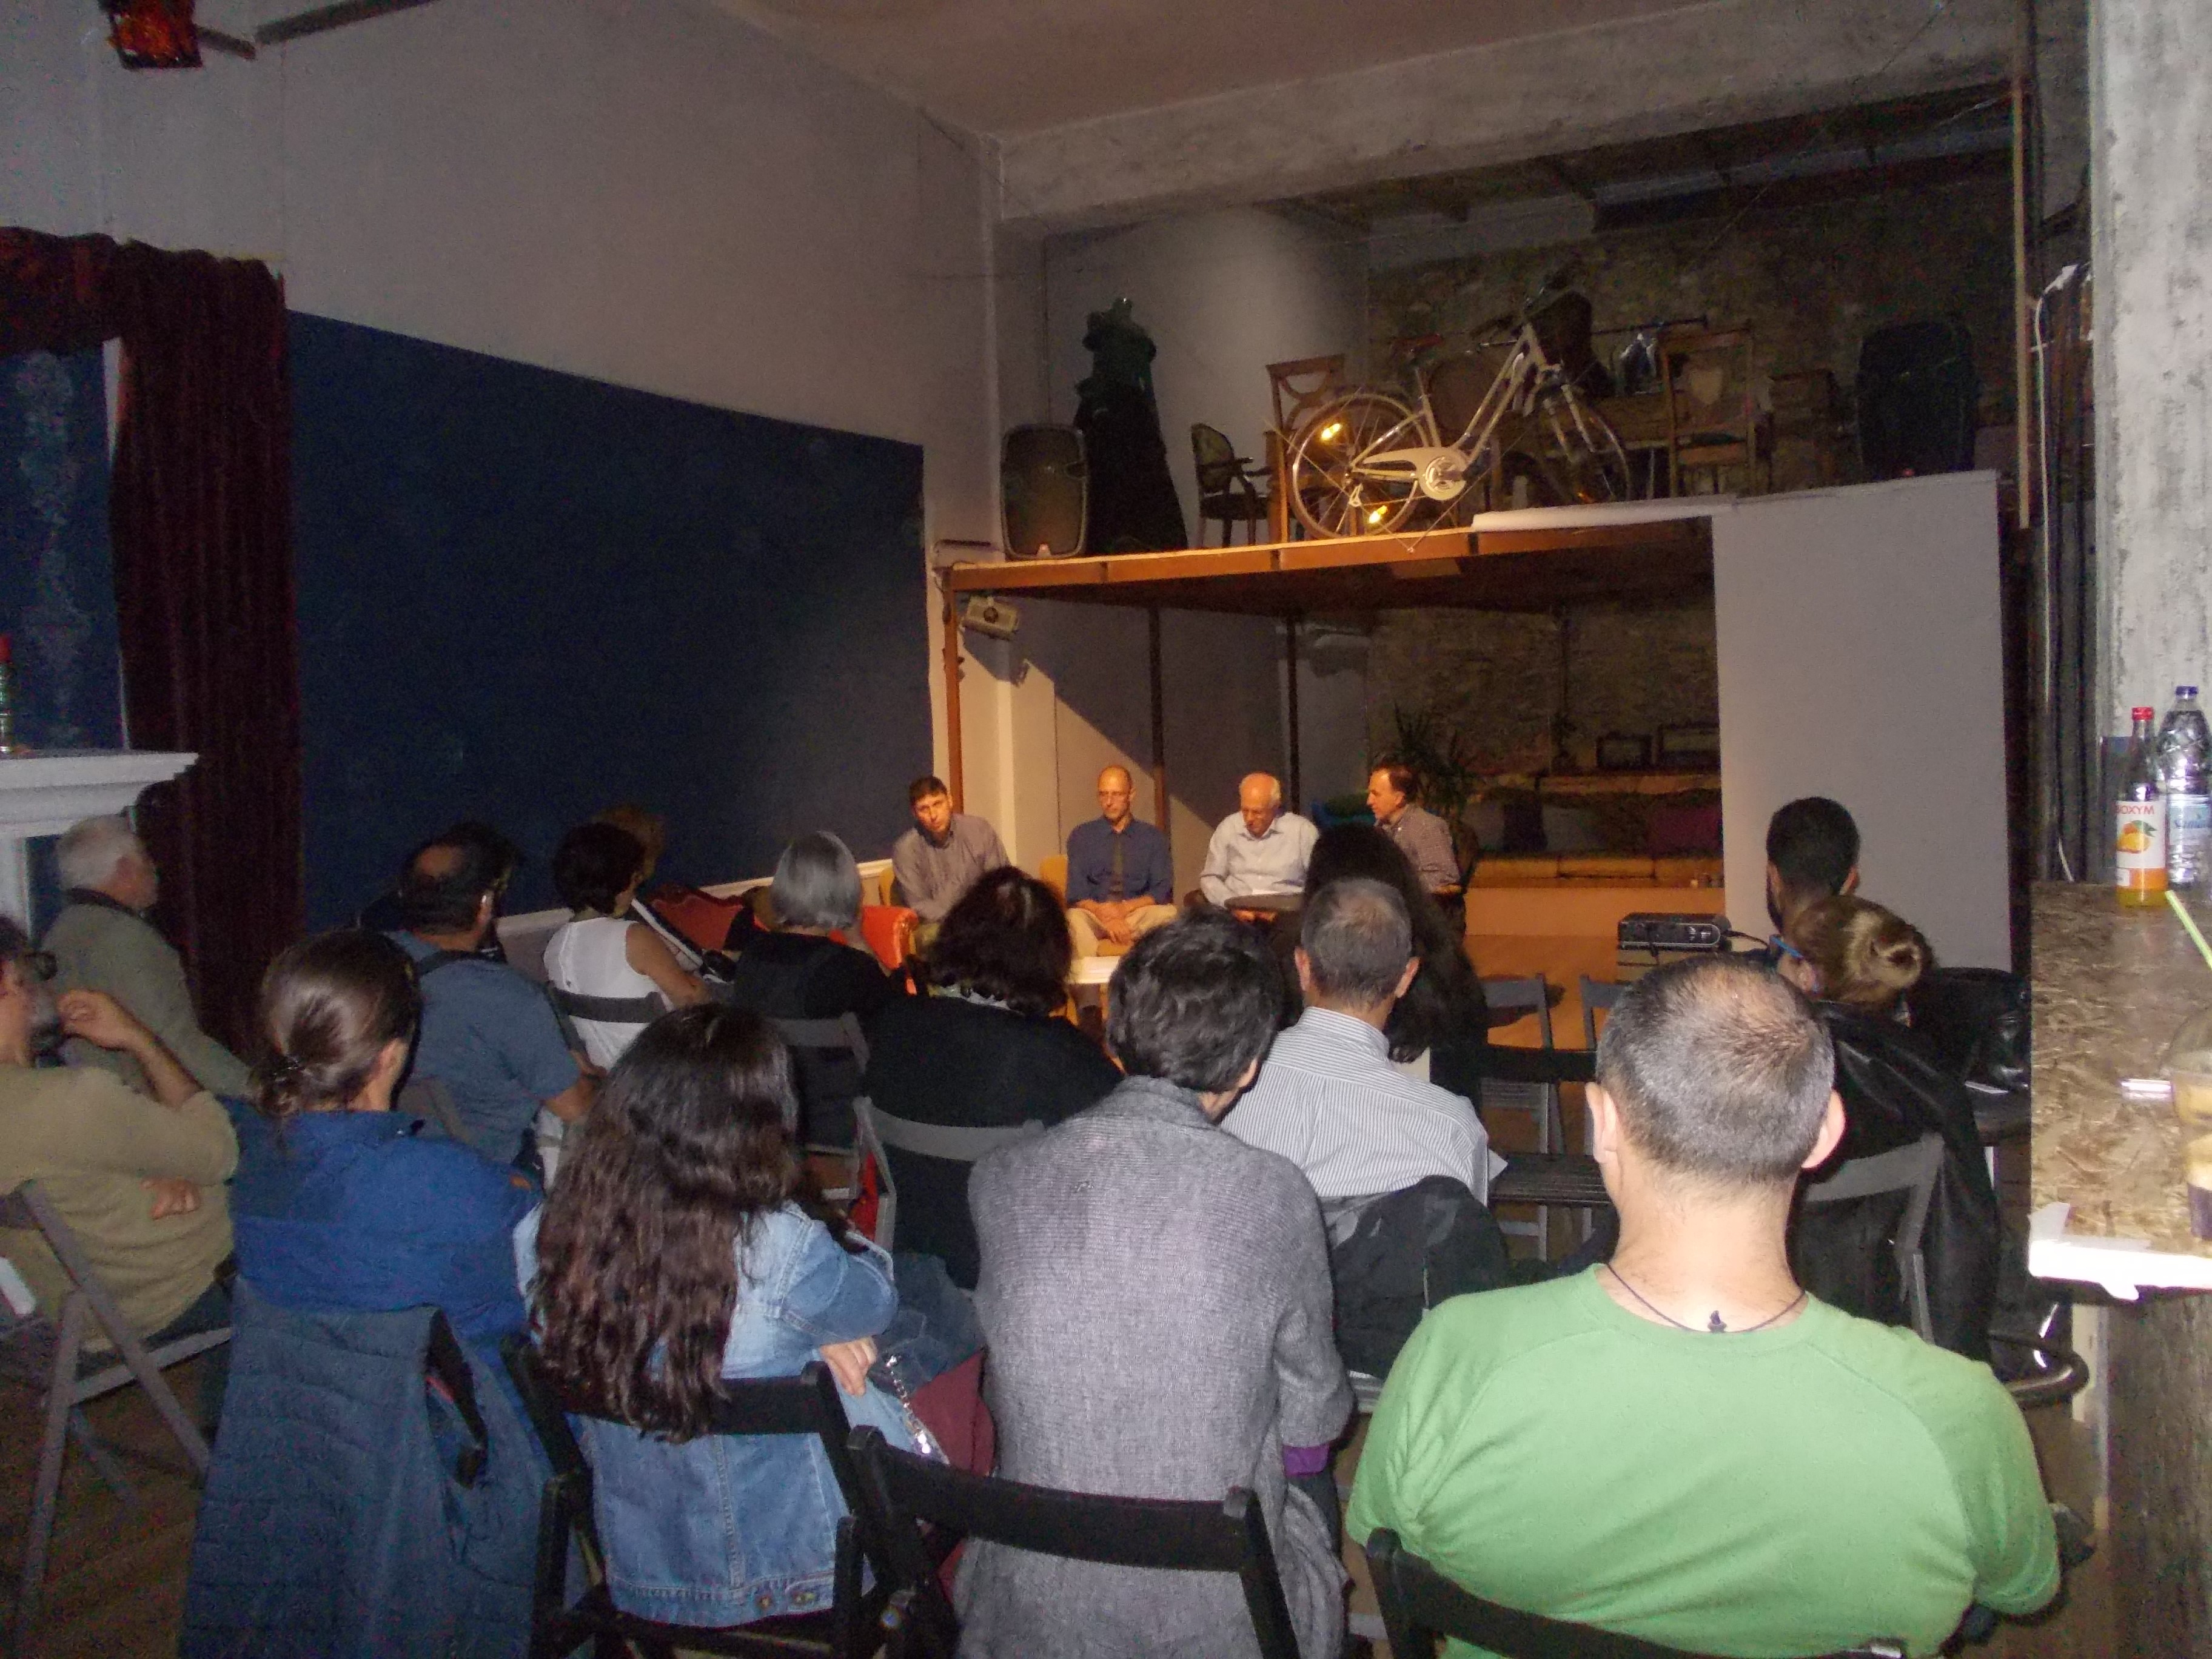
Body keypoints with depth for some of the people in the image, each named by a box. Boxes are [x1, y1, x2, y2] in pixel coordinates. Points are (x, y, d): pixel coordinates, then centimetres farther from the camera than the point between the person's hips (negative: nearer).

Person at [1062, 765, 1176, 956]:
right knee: (1076, 919, -35)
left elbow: (1162, 891, 3)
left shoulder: (1153, 837, 10)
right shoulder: (1081, 836, 9)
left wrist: (1126, 908, -15)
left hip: (1139, 915, 1)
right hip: (1094, 915, -1)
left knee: (1167, 913, -31)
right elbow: (1076, 894, 0)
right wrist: (1103, 912, -19)